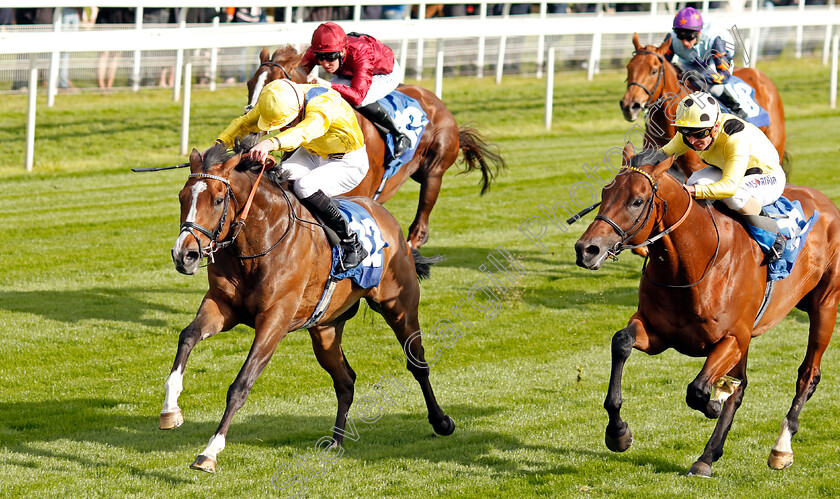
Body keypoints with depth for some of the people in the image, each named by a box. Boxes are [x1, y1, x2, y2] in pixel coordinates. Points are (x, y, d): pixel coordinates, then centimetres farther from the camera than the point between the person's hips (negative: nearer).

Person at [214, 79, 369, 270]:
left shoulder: (323, 105, -35)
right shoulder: (277, 102, -16)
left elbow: (305, 131, -55)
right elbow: (244, 123, -9)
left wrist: (271, 143, -73)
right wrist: (220, 144, -28)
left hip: (349, 163, -7)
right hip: (312, 154, 7)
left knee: (304, 186, -31)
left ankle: (352, 245, -20)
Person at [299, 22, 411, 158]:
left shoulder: (361, 54, -45)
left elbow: (358, 95, -53)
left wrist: (326, 84, -66)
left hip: (387, 74, -6)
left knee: (359, 101, -33)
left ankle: (399, 136, -15)